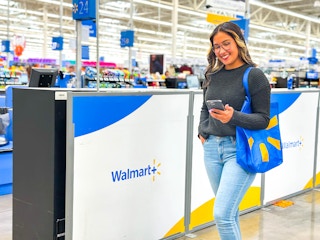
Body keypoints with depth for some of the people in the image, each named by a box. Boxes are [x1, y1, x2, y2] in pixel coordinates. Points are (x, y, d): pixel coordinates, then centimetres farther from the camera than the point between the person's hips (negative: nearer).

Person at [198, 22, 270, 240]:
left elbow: (264, 119, -12)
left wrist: (233, 117, -27)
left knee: (222, 215, -12)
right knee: (229, 211, 15)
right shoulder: (213, 75, 9)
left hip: (240, 150, -6)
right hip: (212, 148, 6)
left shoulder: (254, 75, -9)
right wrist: (202, 132, 4)